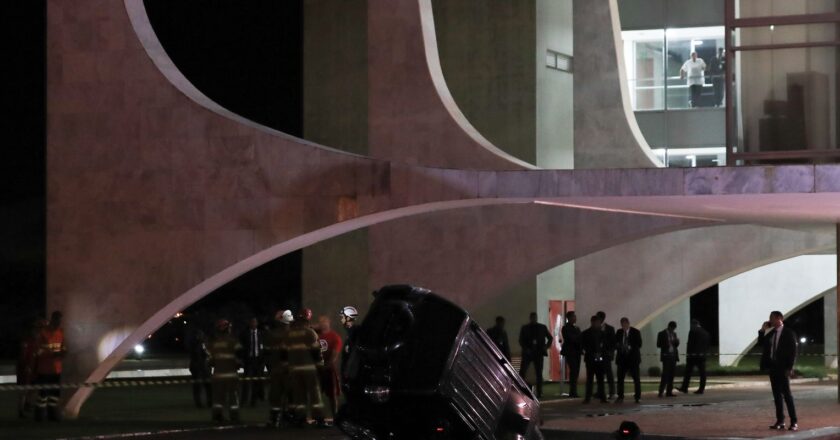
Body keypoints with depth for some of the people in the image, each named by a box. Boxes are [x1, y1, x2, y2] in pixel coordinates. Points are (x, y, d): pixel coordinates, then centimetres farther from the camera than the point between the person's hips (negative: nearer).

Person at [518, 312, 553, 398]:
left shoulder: (542, 328, 8)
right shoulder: (524, 328, 6)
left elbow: (550, 338, 16)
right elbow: (521, 341, 4)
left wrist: (546, 347, 1)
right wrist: (526, 349, -11)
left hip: (538, 353, 1)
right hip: (527, 354, -1)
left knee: (539, 373, 1)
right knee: (522, 372, -9)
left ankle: (539, 393, 5)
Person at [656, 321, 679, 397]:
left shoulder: (674, 334, 15)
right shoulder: (662, 334, -2)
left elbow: (676, 345, 18)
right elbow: (658, 345, -6)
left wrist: (677, 342, -4)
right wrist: (667, 344, -19)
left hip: (673, 356, 6)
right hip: (666, 356, -6)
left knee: (671, 375, 2)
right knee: (665, 374, -13)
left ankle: (669, 391, 3)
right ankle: (661, 391, -13)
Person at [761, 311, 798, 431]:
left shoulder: (789, 333, -7)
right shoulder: (770, 332, 12)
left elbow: (793, 351, -9)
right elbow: (761, 343, 12)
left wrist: (789, 367, -15)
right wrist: (762, 331, 2)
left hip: (783, 368, -6)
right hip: (772, 367, 6)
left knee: (786, 394, -7)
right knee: (777, 395, 7)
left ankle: (794, 422, -5)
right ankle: (780, 421, 11)